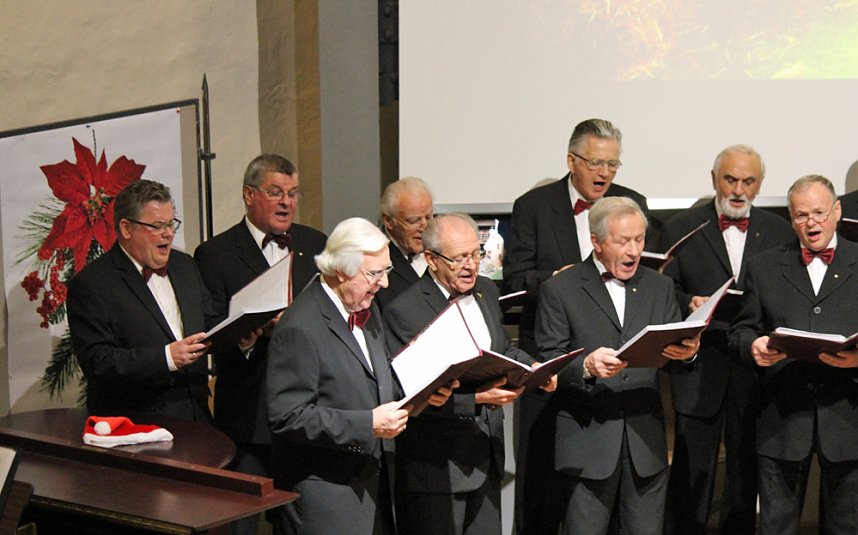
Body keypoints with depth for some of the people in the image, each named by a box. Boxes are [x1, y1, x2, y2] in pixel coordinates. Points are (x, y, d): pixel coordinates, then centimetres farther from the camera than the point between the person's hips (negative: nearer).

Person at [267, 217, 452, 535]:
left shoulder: (367, 308, 9)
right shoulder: (299, 329, -19)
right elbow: (288, 416, -21)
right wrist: (368, 424, -24)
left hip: (373, 480, 8)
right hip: (324, 491, -8)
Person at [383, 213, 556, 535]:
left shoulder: (486, 291, 8)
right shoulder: (404, 312, -16)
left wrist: (533, 368, 0)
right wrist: (475, 397, -27)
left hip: (487, 456, 7)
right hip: (437, 468, -7)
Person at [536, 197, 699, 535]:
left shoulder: (659, 287, 13)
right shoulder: (559, 290, 0)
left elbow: (674, 350, 9)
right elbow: (548, 364, -5)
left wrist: (688, 350, -15)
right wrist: (586, 366, -24)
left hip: (645, 441, 4)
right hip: (587, 440, -3)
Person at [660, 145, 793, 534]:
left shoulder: (779, 232, 9)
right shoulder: (680, 228, 3)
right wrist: (689, 303, -18)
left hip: (757, 367, 2)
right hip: (699, 368, -2)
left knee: (747, 471, 11)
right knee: (691, 470, 2)